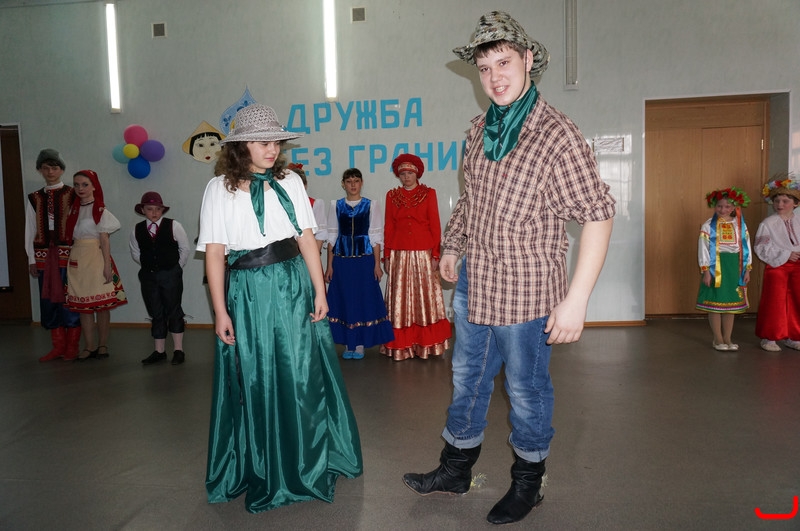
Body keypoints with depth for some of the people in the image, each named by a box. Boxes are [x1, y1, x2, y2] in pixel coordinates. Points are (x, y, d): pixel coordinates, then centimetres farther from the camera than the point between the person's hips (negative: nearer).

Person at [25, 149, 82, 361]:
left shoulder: (72, 195, 0)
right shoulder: (34, 198, 13)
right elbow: (30, 230, 12)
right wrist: (31, 259, 8)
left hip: (68, 253, -4)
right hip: (44, 255, 5)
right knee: (49, 300, 7)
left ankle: (72, 347, 8)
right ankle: (58, 346, 17)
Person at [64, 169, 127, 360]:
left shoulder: (100, 210, -3)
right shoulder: (74, 209, 12)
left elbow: (105, 240, -6)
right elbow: (70, 236, 11)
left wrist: (107, 265, -12)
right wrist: (69, 259, 5)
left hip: (96, 258, -5)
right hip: (77, 259, 5)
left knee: (101, 303, 0)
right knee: (82, 303, 7)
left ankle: (102, 345, 12)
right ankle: (89, 346, 15)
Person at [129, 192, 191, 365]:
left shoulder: (173, 226, -6)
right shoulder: (137, 230, 2)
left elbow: (185, 249, 1)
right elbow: (135, 252, 16)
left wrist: (177, 268, 3)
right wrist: (148, 266, 10)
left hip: (171, 274, -3)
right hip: (148, 275, 3)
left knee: (173, 310, 1)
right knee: (155, 313, 9)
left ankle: (178, 350, 9)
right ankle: (159, 351, 17)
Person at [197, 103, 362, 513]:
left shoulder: (290, 181, 6)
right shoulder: (220, 188, -1)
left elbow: (307, 238, 4)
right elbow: (214, 253, -4)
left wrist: (319, 291, -1)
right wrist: (220, 311, -8)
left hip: (294, 287, 3)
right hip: (248, 292, -2)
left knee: (302, 376, 8)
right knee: (256, 383, 7)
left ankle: (308, 462, 29)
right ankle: (263, 474, 26)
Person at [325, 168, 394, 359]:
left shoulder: (372, 205, 2)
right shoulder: (336, 206, 6)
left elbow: (376, 237, 1)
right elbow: (331, 236, 6)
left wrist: (377, 264, -4)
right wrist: (329, 265, 3)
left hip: (364, 259, -1)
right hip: (342, 260, 2)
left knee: (364, 299, 2)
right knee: (344, 299, 5)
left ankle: (360, 344, 14)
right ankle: (348, 344, 17)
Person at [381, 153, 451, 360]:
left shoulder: (429, 194, 4)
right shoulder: (392, 196, 9)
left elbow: (435, 226, 1)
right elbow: (388, 227, 8)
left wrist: (435, 255, -5)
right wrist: (386, 256, 4)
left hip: (423, 254, -1)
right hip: (399, 255, 2)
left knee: (426, 297, 1)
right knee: (401, 299, 3)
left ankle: (427, 344, 9)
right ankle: (402, 346, 9)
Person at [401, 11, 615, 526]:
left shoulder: (557, 135, -17)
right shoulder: (481, 129, 5)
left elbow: (598, 215, -19)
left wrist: (576, 299, -23)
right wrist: (452, 247, 23)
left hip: (525, 291, -6)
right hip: (472, 283, 7)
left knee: (526, 390, 11)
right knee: (467, 377, 19)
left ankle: (527, 483, 35)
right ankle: (457, 468, 40)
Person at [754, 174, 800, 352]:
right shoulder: (768, 223, -8)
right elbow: (762, 247, -14)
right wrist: (786, 255, -16)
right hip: (776, 266, -5)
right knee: (774, 302, -2)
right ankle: (769, 337, 10)